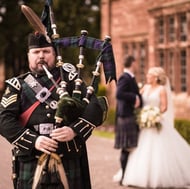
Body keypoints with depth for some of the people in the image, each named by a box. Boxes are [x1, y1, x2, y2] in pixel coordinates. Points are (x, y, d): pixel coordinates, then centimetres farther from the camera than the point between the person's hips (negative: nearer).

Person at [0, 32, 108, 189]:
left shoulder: (69, 78, 11)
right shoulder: (18, 85, 10)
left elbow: (96, 108, 1)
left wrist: (74, 130, -16)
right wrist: (33, 140, -16)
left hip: (69, 163, 0)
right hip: (31, 163, 0)